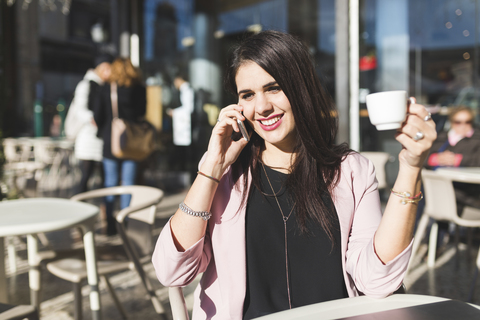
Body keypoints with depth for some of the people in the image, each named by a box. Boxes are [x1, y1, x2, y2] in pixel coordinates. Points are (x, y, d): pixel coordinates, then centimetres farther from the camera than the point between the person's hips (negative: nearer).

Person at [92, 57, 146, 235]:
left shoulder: (106, 91, -2)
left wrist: (103, 132, 11)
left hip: (110, 142, 0)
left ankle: (110, 223, 13)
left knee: (110, 182, 9)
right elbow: (144, 114, 0)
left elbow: (97, 116, -4)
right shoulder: (140, 90, -1)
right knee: (128, 184, 4)